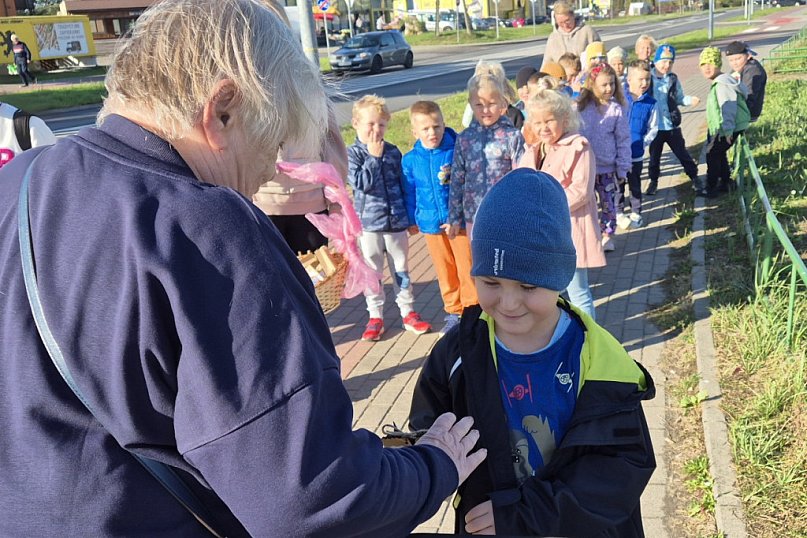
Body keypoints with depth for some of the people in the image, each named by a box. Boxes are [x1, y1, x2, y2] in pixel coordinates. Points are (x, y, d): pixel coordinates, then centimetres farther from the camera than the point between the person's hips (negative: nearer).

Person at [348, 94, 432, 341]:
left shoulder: (393, 152, 3)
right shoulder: (352, 153, -4)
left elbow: (404, 187, 8)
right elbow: (361, 183, -18)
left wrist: (411, 218, 8)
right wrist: (373, 157, -16)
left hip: (397, 221, 2)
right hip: (369, 223, -2)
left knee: (401, 269, 12)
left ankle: (408, 313, 23)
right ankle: (375, 317, 19)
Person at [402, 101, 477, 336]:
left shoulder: (456, 151, -11)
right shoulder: (410, 160, -1)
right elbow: (409, 193, 10)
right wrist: (413, 220, 16)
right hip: (431, 225, 3)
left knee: (467, 269, 5)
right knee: (445, 272, 15)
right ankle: (453, 312, 29)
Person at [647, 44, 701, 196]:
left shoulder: (673, 79, 1)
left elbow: (679, 99, 9)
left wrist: (690, 100, -9)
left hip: (672, 126, 1)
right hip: (655, 127, -1)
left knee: (683, 154, 8)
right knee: (654, 156, 13)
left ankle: (695, 180, 21)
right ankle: (653, 182, 32)